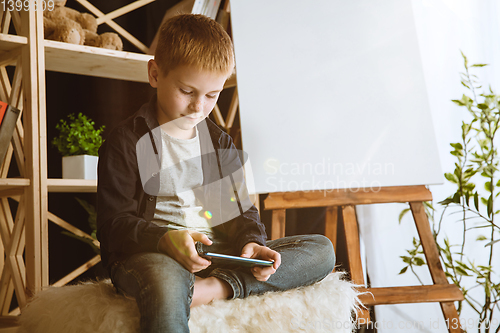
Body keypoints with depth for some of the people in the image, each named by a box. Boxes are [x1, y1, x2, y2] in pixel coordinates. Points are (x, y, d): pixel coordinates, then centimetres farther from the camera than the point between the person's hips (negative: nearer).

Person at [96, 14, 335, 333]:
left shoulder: (221, 143, 17)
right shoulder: (127, 141, 0)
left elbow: (241, 211, 19)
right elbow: (114, 223, -6)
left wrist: (251, 242, -6)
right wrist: (166, 239, -25)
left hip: (215, 252, 7)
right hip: (150, 252, -6)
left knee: (322, 250, -11)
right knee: (167, 288, -46)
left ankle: (218, 286, -27)